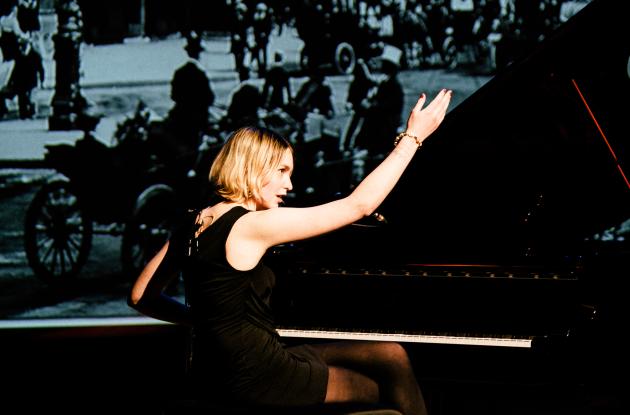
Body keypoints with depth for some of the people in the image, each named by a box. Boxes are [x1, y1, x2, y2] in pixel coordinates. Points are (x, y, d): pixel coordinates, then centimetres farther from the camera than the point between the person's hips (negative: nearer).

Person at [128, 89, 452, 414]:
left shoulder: (194, 224, 6)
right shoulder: (252, 225, -18)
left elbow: (140, 297, 13)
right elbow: (360, 204, -16)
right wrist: (413, 136, -9)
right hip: (252, 381, -9)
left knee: (390, 356, 11)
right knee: (395, 387, 6)